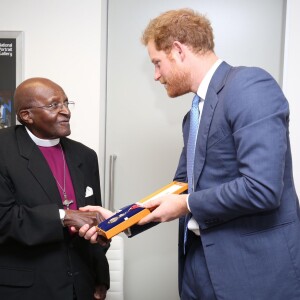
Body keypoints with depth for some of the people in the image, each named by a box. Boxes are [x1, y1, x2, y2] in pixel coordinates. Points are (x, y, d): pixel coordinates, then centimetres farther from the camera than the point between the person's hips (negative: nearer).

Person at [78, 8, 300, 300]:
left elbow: (262, 188, -25)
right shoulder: (194, 116, 12)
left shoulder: (250, 85, -15)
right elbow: (180, 192, 15)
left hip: (254, 270, -8)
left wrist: (187, 205, -13)